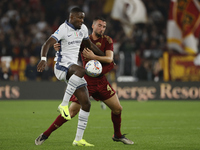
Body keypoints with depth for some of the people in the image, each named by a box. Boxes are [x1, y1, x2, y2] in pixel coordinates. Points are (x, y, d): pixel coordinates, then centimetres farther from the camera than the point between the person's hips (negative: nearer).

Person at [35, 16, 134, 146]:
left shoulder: (107, 40, 2)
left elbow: (109, 58, -11)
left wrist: (93, 57, -25)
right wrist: (58, 48, -19)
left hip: (101, 81, 3)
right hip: (86, 81, -3)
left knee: (118, 108, 5)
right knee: (72, 111, -10)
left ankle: (118, 135, 29)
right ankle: (46, 134, -2)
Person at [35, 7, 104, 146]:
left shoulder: (83, 29, 13)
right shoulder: (64, 29, -11)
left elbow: (89, 44, 30)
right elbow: (47, 44, -21)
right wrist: (43, 59, -39)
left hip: (73, 70, 8)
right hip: (62, 66, -8)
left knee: (86, 104, 0)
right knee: (81, 70, -42)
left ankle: (78, 139, 6)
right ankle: (64, 104, -33)